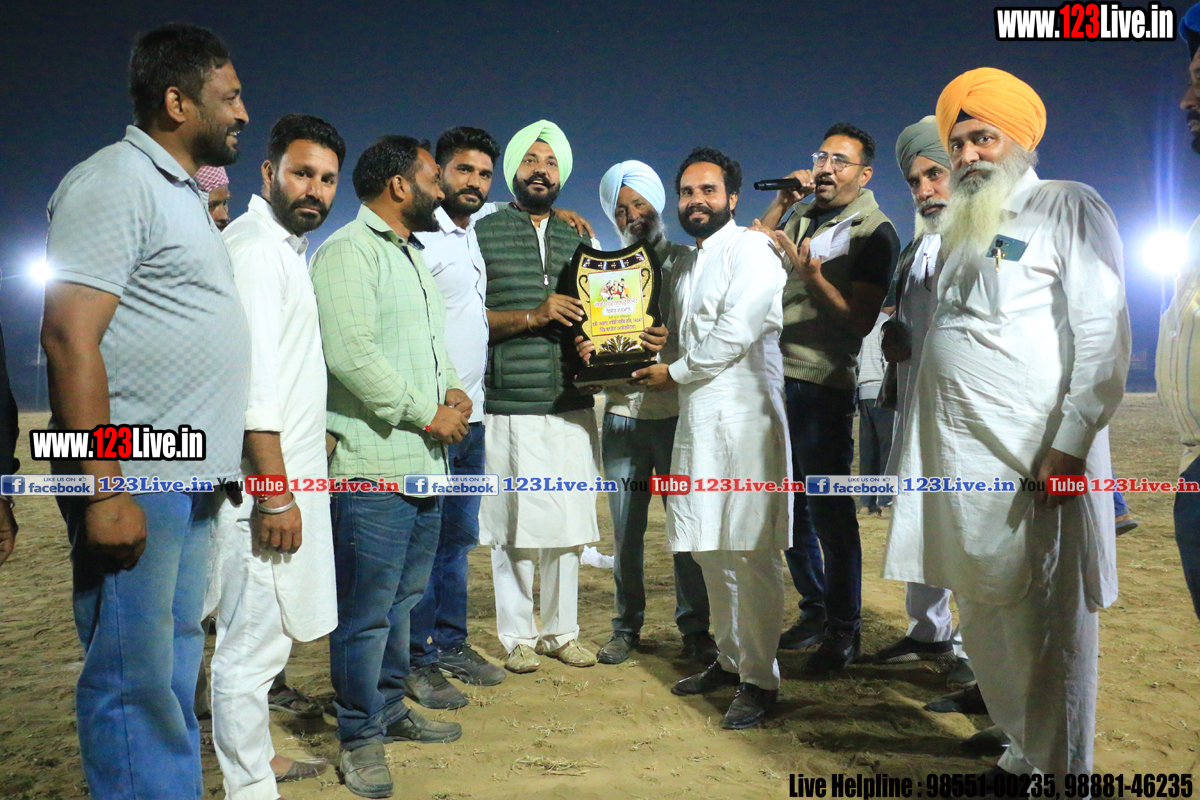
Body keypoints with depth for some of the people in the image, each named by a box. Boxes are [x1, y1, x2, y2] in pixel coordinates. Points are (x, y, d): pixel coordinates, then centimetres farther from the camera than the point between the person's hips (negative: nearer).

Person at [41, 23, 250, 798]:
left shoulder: (185, 192, 18)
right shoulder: (115, 183, -10)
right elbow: (69, 335, -17)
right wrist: (104, 491, -20)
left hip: (191, 482, 9)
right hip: (135, 481, -9)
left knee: (177, 670, 16)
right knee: (134, 683, 0)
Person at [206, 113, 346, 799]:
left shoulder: (287, 248, 18)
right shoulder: (254, 247, -13)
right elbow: (253, 382, -21)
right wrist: (275, 492, -23)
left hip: (286, 472, 10)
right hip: (264, 483, -10)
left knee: (268, 634, 20)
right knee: (253, 644, -1)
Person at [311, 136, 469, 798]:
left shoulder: (412, 254, 22)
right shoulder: (349, 251, -9)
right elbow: (350, 354, -19)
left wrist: (453, 391, 5)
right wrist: (426, 413, -13)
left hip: (422, 460, 9)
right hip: (373, 463, -9)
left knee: (404, 598, 17)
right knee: (367, 608, 0)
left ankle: (389, 710, 32)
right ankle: (361, 736, 14)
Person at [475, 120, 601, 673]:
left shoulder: (576, 240, 16)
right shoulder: (484, 233, 2)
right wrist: (534, 316, -16)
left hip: (571, 407, 4)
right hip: (509, 409, -4)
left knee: (569, 525, 8)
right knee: (513, 528, 2)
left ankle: (561, 632, 24)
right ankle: (518, 637, 18)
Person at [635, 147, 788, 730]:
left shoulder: (750, 249, -4)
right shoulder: (682, 267, 22)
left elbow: (735, 334, -14)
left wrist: (674, 373, -4)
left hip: (742, 416, -8)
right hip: (696, 419, 8)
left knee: (749, 554, -5)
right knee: (709, 549, 12)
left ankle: (759, 679, 5)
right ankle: (729, 658, 25)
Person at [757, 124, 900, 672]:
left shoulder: (874, 231, -3)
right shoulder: (800, 219, 17)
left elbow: (861, 320, -11)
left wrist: (815, 277, -25)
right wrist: (781, 203, 1)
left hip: (823, 385, -6)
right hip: (777, 378, 7)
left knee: (828, 507, -3)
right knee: (790, 503, 13)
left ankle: (844, 632, 9)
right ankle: (814, 611, 27)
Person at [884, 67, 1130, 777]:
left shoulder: (1069, 206, -1)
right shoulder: (964, 229, 21)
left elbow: (1103, 333, -11)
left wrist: (1069, 446, -18)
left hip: (1036, 463, -7)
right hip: (962, 463, 7)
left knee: (1049, 632, -1)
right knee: (986, 625, 14)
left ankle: (1061, 774, 14)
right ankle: (1023, 752, 30)